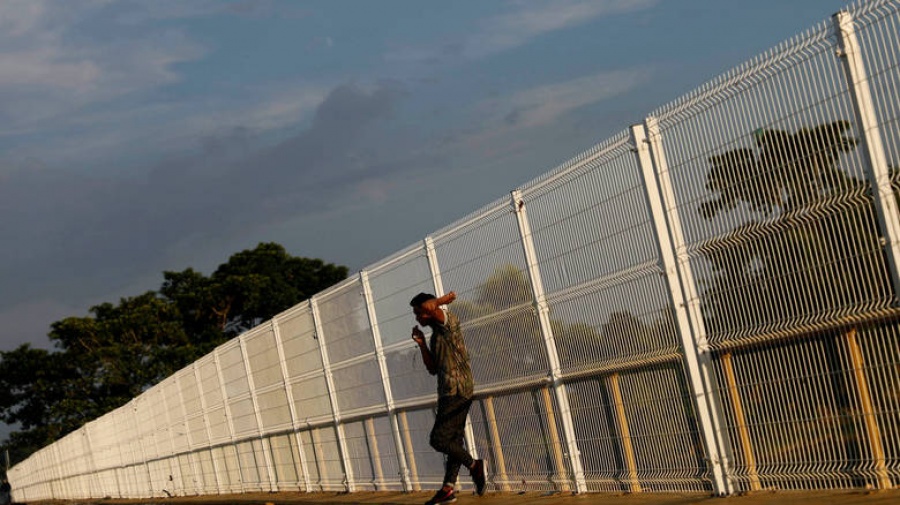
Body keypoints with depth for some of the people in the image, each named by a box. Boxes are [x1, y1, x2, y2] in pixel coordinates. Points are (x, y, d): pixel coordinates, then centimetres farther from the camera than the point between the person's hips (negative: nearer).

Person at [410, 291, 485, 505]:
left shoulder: (448, 321, -6)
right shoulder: (436, 334, 20)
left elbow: (428, 306, -25)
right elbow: (433, 368, 19)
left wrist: (445, 299, -7)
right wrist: (422, 344, 10)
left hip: (457, 392, -10)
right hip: (450, 393, 10)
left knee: (439, 439, -11)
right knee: (453, 439, 8)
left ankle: (474, 465, -6)